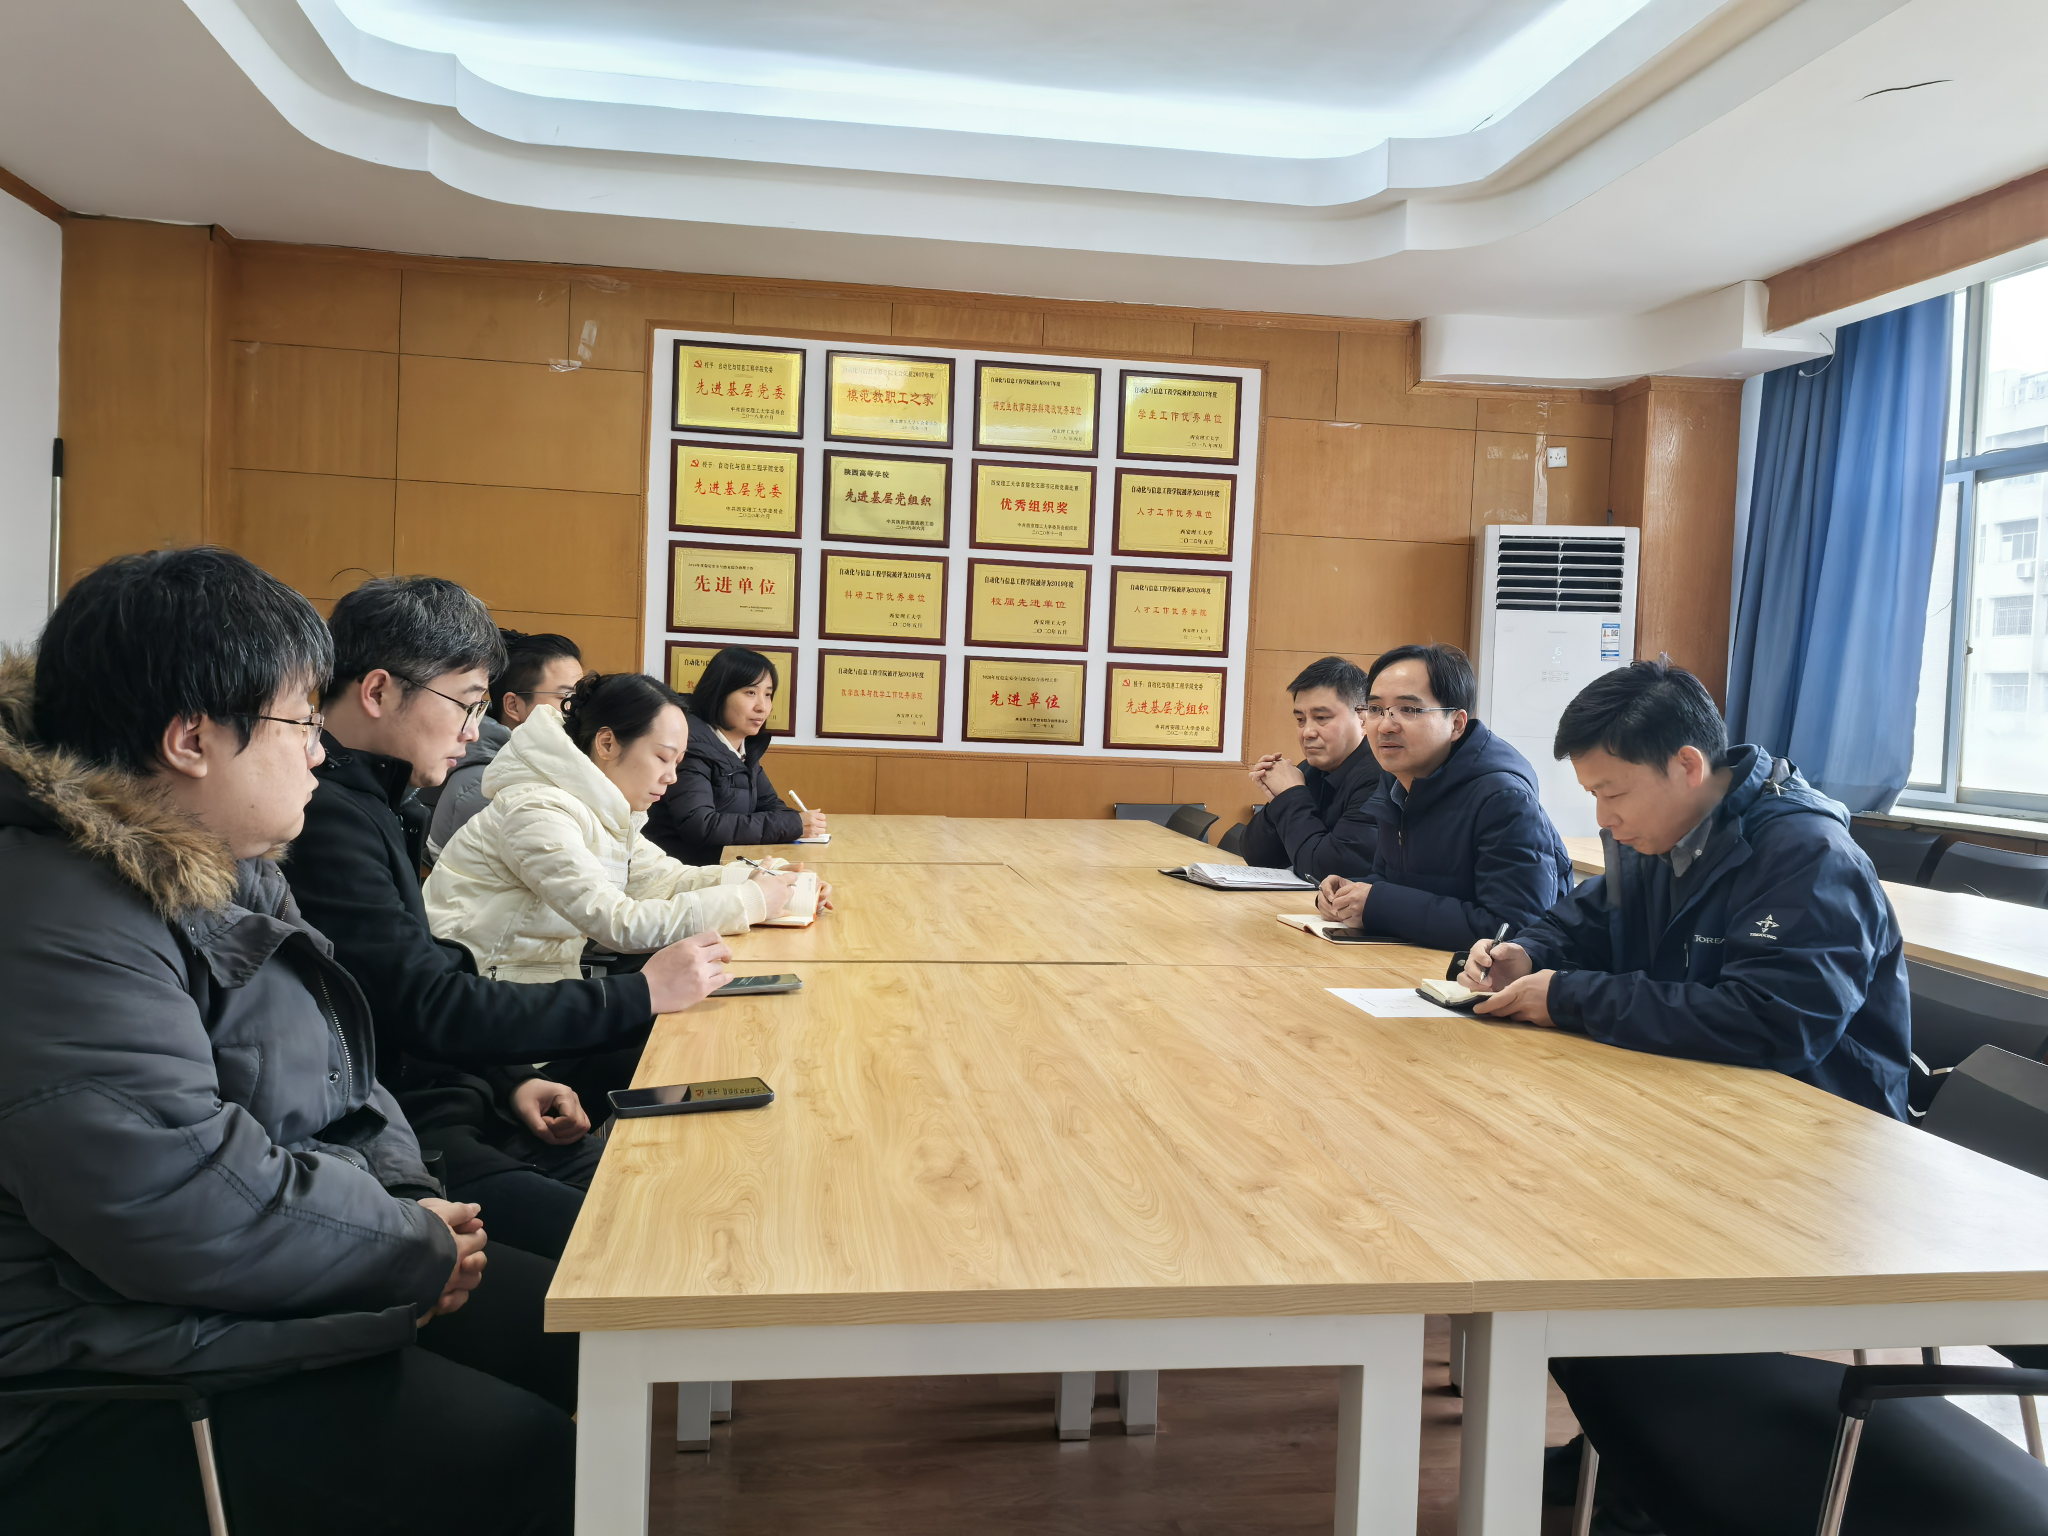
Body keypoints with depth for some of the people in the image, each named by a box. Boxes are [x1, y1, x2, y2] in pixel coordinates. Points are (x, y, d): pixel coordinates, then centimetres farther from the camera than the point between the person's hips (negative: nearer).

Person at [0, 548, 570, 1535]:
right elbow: (188, 1211, -30)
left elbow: (339, 1080, 16)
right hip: (122, 1374, -10)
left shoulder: (228, 873, 9)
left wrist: (404, 1196, -3)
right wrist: (418, 1247, -17)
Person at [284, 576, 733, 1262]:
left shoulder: (367, 803, 14)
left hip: (454, 1106, 10)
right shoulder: (325, 818, -18)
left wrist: (512, 1080, 6)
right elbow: (431, 1009, -20)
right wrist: (641, 993, -15)